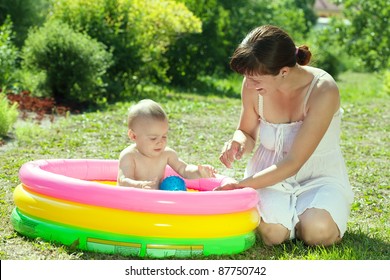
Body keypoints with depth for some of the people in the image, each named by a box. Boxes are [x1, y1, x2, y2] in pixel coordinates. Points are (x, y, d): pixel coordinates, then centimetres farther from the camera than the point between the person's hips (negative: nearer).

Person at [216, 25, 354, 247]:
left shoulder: (323, 90, -26)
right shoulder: (253, 85, -13)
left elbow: (293, 163, -25)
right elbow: (247, 133, 7)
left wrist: (241, 185, -27)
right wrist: (239, 142, -19)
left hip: (319, 176, -2)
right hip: (272, 173, 3)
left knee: (317, 232, -30)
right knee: (272, 232, -25)